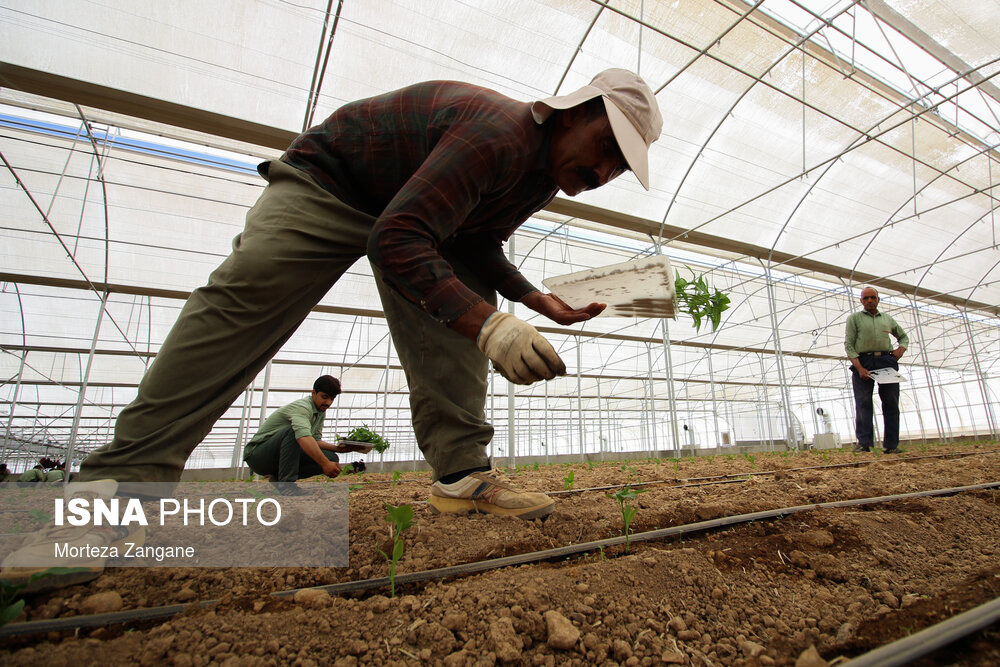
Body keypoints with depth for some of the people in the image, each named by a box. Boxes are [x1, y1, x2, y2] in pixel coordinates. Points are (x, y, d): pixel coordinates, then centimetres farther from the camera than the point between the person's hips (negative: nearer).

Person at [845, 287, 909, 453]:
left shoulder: (887, 318, 22)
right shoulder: (854, 318, 9)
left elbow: (904, 336, 34)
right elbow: (848, 344, -1)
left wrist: (901, 348, 9)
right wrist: (859, 368, -13)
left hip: (886, 361, 4)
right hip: (863, 361, -4)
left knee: (891, 402, -1)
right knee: (863, 401, -12)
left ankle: (891, 445, 2)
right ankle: (864, 443, -16)